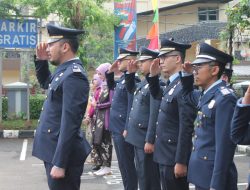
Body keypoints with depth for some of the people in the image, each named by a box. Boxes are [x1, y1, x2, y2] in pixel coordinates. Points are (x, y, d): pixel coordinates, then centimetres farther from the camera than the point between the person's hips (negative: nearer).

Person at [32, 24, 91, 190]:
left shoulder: (74, 75, -19)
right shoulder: (64, 71, 10)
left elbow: (69, 123, -24)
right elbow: (46, 83, 33)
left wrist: (59, 163, -25)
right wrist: (41, 60, 15)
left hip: (63, 154, -9)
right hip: (55, 150, 9)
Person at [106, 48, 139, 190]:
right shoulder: (122, 79, 12)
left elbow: (132, 107, -21)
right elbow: (111, 87, 33)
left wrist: (127, 129, -21)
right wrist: (111, 72, 16)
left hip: (123, 130, -9)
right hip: (117, 129, 9)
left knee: (127, 166, -2)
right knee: (123, 165, 15)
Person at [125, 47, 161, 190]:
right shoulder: (144, 83, 11)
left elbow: (155, 115, -23)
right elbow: (130, 89, 33)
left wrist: (150, 140, -24)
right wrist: (130, 73, 15)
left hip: (146, 139, -10)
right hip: (138, 137, 10)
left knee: (149, 178, -2)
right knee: (142, 175, 18)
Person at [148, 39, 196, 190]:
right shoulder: (172, 84, 9)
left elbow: (186, 128, -23)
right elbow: (157, 95, 31)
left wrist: (181, 162, -23)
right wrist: (153, 75, 13)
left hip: (175, 157, -10)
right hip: (166, 154, 10)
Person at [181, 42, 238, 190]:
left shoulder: (224, 98, -18)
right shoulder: (206, 94, 9)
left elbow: (224, 145, -22)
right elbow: (188, 95, 32)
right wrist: (187, 74, 13)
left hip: (214, 177, -9)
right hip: (202, 174, 9)